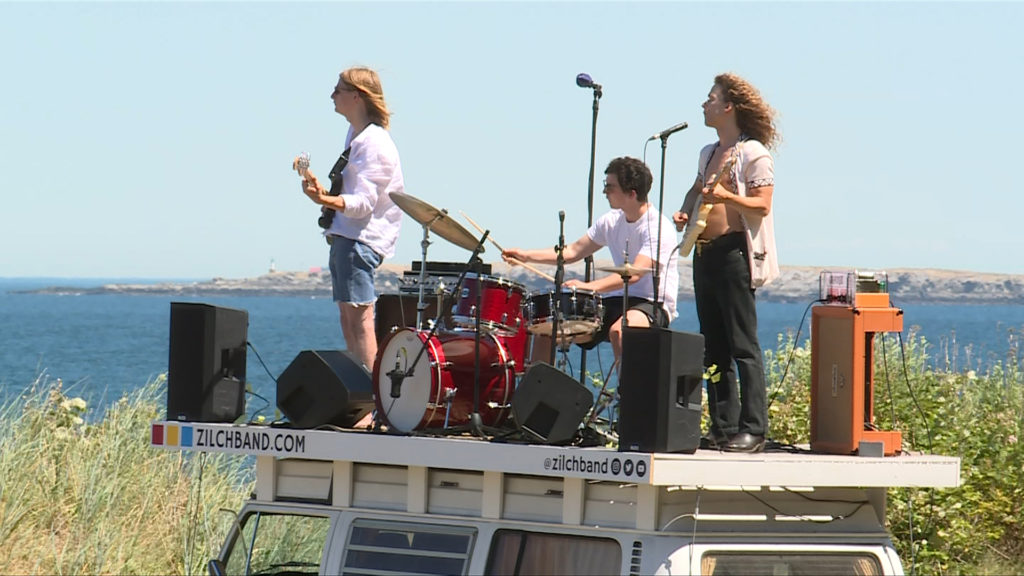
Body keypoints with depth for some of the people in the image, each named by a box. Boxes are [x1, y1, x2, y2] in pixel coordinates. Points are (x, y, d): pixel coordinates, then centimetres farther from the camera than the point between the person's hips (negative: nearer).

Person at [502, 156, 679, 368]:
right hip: (619, 300, 8)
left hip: (654, 305, -8)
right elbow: (573, 252, 16)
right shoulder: (611, 221, 7)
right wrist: (526, 256, 6)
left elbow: (634, 274, -30)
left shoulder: (659, 229, -17)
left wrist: (590, 286, -42)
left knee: (618, 331, -39)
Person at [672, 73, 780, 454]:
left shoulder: (754, 154, -7)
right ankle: (723, 426, 11)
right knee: (713, 346, 8)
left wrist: (726, 196, -28)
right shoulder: (709, 153, 19)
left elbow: (763, 204, -14)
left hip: (734, 252, -9)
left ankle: (753, 430, -11)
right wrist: (685, 212, 13)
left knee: (743, 345, -10)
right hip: (704, 251, 9)